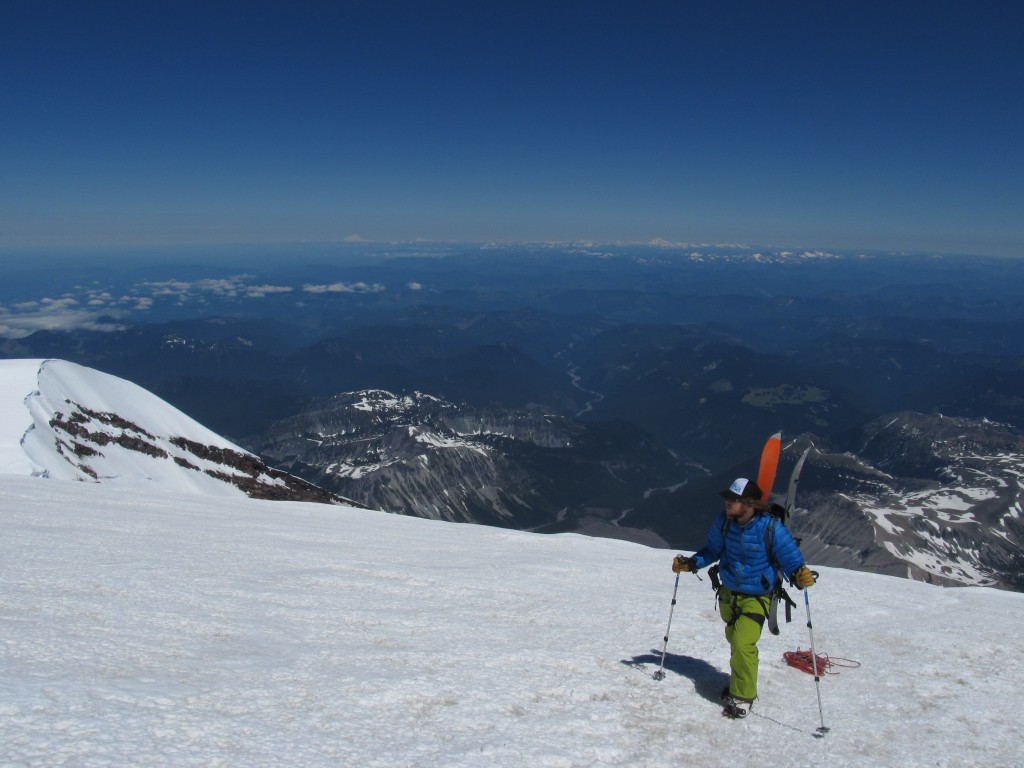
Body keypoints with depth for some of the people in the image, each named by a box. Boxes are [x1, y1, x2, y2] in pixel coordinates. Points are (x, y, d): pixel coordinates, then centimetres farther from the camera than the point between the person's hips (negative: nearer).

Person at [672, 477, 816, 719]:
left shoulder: (770, 527, -23)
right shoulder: (724, 521, -11)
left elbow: (790, 558, -16)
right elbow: (712, 550, 6)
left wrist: (800, 576, -37)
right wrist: (690, 563, -6)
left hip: (756, 597, -5)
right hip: (728, 593, 5)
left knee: (743, 644, -17)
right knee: (735, 640, 20)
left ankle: (743, 696, 3)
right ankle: (739, 683, 42)